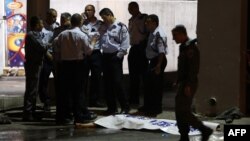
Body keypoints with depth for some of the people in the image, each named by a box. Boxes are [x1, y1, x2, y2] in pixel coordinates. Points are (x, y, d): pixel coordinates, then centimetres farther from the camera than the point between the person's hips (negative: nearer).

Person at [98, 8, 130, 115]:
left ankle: (125, 107, 3)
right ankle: (111, 107, 16)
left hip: (115, 57, -7)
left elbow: (125, 42, -11)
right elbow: (101, 41, 17)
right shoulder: (104, 27, 13)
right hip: (105, 56, 7)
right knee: (107, 83, 8)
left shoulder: (121, 27, -7)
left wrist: (119, 55, -13)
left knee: (117, 82, -8)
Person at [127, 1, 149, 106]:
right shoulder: (131, 20, 16)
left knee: (144, 75, -6)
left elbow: (149, 32, -11)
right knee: (133, 76, 9)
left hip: (142, 49, -7)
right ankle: (133, 100, 15)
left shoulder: (144, 18, -5)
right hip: (133, 49, 7)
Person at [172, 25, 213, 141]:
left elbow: (193, 68, -22)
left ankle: (204, 130, -2)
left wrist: (188, 85, -24)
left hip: (188, 84, -10)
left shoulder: (190, 47, -16)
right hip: (183, 83, 10)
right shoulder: (183, 47, 15)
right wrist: (179, 82, 20)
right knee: (180, 111, 10)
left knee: (183, 111, -10)